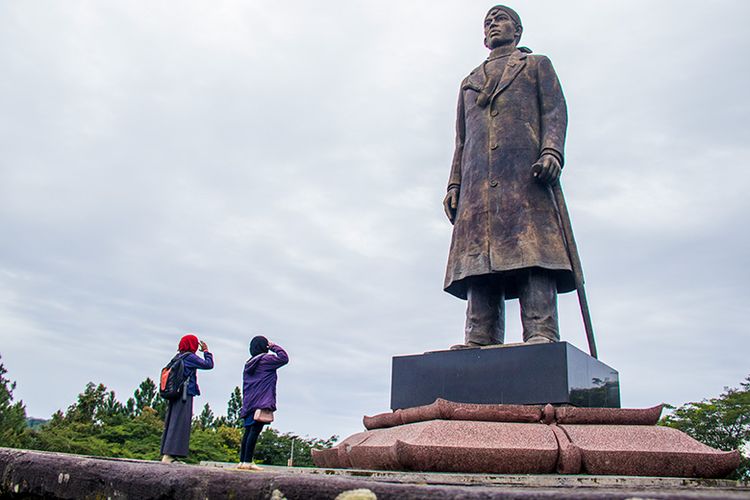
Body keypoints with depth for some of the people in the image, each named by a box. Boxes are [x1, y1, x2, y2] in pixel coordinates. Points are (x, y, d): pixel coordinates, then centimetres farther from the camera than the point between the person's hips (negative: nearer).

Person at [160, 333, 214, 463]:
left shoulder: (177, 357, 14)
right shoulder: (190, 357, -8)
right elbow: (208, 365, -9)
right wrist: (206, 351, 6)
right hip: (185, 395, -8)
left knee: (171, 424, 8)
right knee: (179, 425, -8)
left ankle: (166, 454, 7)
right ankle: (169, 455, -13)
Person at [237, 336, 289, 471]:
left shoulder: (248, 364, 20)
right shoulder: (266, 360, -3)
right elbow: (284, 358, -5)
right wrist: (274, 347, 7)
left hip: (249, 403, 8)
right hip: (262, 403, -8)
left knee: (248, 431, 8)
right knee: (255, 431, -11)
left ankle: (242, 461, 8)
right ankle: (248, 461, -16)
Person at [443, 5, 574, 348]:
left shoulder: (537, 64, 25)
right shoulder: (469, 82, 34)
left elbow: (555, 111, 9)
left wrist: (552, 151, -11)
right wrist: (454, 185, 12)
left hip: (526, 171, -3)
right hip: (478, 181, 3)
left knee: (532, 252, -17)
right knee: (479, 257, -10)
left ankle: (542, 336, -24)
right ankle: (480, 341, -15)